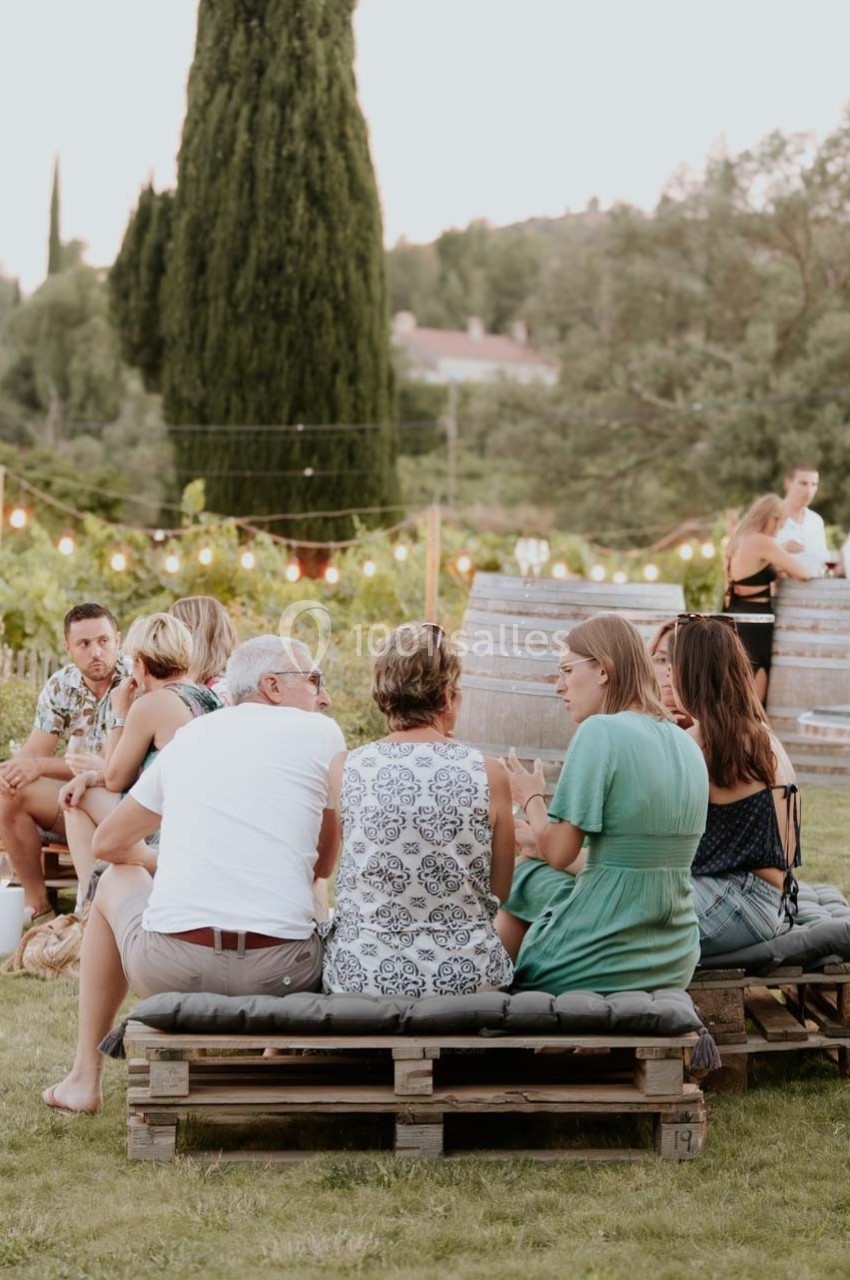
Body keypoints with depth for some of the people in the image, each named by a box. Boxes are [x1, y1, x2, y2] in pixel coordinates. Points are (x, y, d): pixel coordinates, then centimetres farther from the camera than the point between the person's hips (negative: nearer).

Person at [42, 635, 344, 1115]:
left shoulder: (190, 735, 17)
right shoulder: (321, 733, 7)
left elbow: (109, 843, 26)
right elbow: (325, 864, 12)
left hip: (169, 967, 2)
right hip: (278, 973, -2)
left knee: (118, 879, 34)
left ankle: (85, 1079, 36)